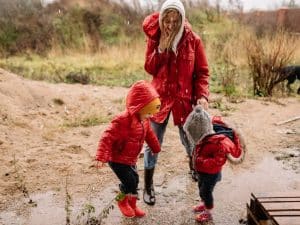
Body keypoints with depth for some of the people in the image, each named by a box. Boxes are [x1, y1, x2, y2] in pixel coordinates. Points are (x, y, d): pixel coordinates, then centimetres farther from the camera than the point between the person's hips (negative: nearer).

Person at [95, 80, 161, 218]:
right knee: (129, 182, -7)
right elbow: (107, 138, -31)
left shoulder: (144, 120, -2)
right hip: (117, 159, -8)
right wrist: (101, 157, -36)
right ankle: (122, 201, 24)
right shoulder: (122, 120, -30)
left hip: (131, 159, 8)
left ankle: (132, 205, 37)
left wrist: (156, 148, 30)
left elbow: (149, 134, 18)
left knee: (135, 182, 15)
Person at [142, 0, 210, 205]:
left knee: (190, 140, 15)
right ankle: (148, 187, 20)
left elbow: (202, 71, -2)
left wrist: (202, 95, -15)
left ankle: (195, 169, 47)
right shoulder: (155, 38, -3)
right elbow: (150, 69, -3)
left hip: (185, 98, 0)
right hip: (160, 97, 1)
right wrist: (160, 49, -17)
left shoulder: (192, 40, -6)